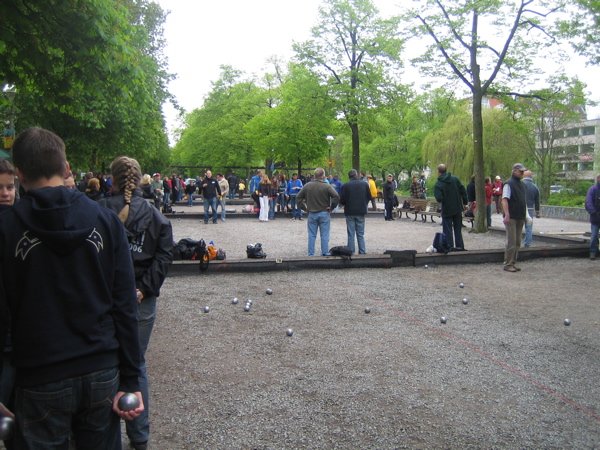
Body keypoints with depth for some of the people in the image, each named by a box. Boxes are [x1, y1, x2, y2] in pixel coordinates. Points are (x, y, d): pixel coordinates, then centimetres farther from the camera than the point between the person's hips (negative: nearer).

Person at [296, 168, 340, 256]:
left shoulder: (307, 186, 0)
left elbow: (298, 198, 3)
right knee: (324, 236, 4)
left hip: (311, 214, 3)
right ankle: (325, 254, 7)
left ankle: (311, 254, 11)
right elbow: (336, 197, -20)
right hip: (324, 213, -2)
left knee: (311, 236, 9)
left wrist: (305, 207, 7)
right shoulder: (327, 186, -10)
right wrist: (331, 207, -9)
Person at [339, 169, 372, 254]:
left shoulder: (345, 186, -9)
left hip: (350, 212, -2)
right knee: (361, 234, 11)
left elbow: (341, 200, -10)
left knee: (351, 234, 4)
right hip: (361, 212, 2)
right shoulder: (364, 185, 0)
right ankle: (362, 252, 9)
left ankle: (351, 252, 4)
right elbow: (370, 197, 4)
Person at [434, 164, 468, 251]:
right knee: (458, 228, 15)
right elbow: (463, 191, 1)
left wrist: (441, 201, 0)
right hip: (458, 208, 5)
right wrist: (464, 202, 9)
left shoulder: (438, 184, -14)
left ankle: (450, 247, 3)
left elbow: (439, 199, -23)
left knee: (447, 230, 4)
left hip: (447, 210, -4)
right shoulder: (455, 179, 0)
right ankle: (460, 246, 18)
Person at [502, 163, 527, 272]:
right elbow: (504, 200, -16)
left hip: (520, 218, 8)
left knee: (517, 242, 10)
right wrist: (507, 215, -26)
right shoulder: (509, 184, -8)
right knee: (511, 242, -7)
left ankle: (513, 263, 17)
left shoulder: (522, 185, 16)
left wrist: (526, 215, 18)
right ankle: (508, 264, 0)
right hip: (511, 218, -8)